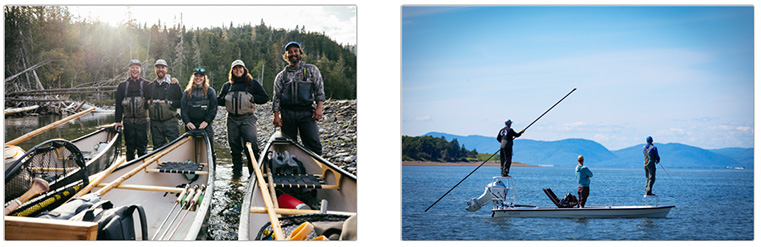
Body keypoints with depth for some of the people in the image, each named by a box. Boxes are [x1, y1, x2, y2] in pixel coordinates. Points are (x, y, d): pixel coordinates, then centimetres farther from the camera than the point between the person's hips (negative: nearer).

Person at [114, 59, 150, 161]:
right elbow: (118, 105, 8)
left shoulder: (146, 85, 6)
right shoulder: (122, 86, 10)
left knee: (142, 147, 0)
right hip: (128, 121, 1)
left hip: (142, 121, -1)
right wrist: (117, 121, 2)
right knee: (130, 148, 6)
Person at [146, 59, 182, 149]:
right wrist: (151, 102, -6)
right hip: (155, 124, 3)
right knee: (157, 147, 7)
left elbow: (181, 102, -2)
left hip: (170, 122, -3)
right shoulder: (150, 86, 13)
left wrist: (169, 102, -12)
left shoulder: (174, 85, 2)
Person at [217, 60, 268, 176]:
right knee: (234, 145, 6)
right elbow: (218, 101, 20)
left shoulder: (253, 83, 8)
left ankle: (254, 170, -10)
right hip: (232, 119, 4)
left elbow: (265, 97, 6)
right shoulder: (227, 86, 17)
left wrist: (252, 98, -8)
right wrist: (225, 99, -1)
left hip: (248, 118, -4)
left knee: (251, 144, -14)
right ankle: (237, 170, 15)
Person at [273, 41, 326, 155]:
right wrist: (276, 115, 1)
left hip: (306, 112, -2)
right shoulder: (281, 75, 15)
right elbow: (276, 96, 11)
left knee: (313, 143, -14)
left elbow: (319, 90, 6)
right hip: (287, 114, 2)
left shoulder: (311, 70, 12)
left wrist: (319, 108, -5)